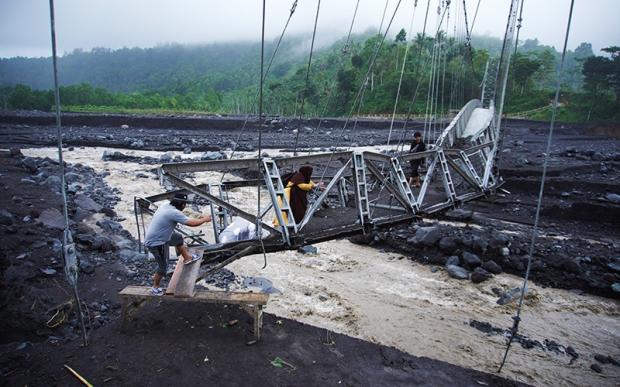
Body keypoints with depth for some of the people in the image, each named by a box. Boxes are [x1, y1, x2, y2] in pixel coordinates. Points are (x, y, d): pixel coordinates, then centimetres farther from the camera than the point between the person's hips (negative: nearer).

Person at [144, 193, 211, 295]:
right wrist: (205, 219, -8)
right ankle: (155, 287, 27)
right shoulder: (174, 213, -27)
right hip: (156, 243, -9)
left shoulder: (165, 205, -2)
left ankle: (187, 258, 37)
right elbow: (192, 223, -24)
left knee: (178, 238, 23)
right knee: (163, 266, 8)